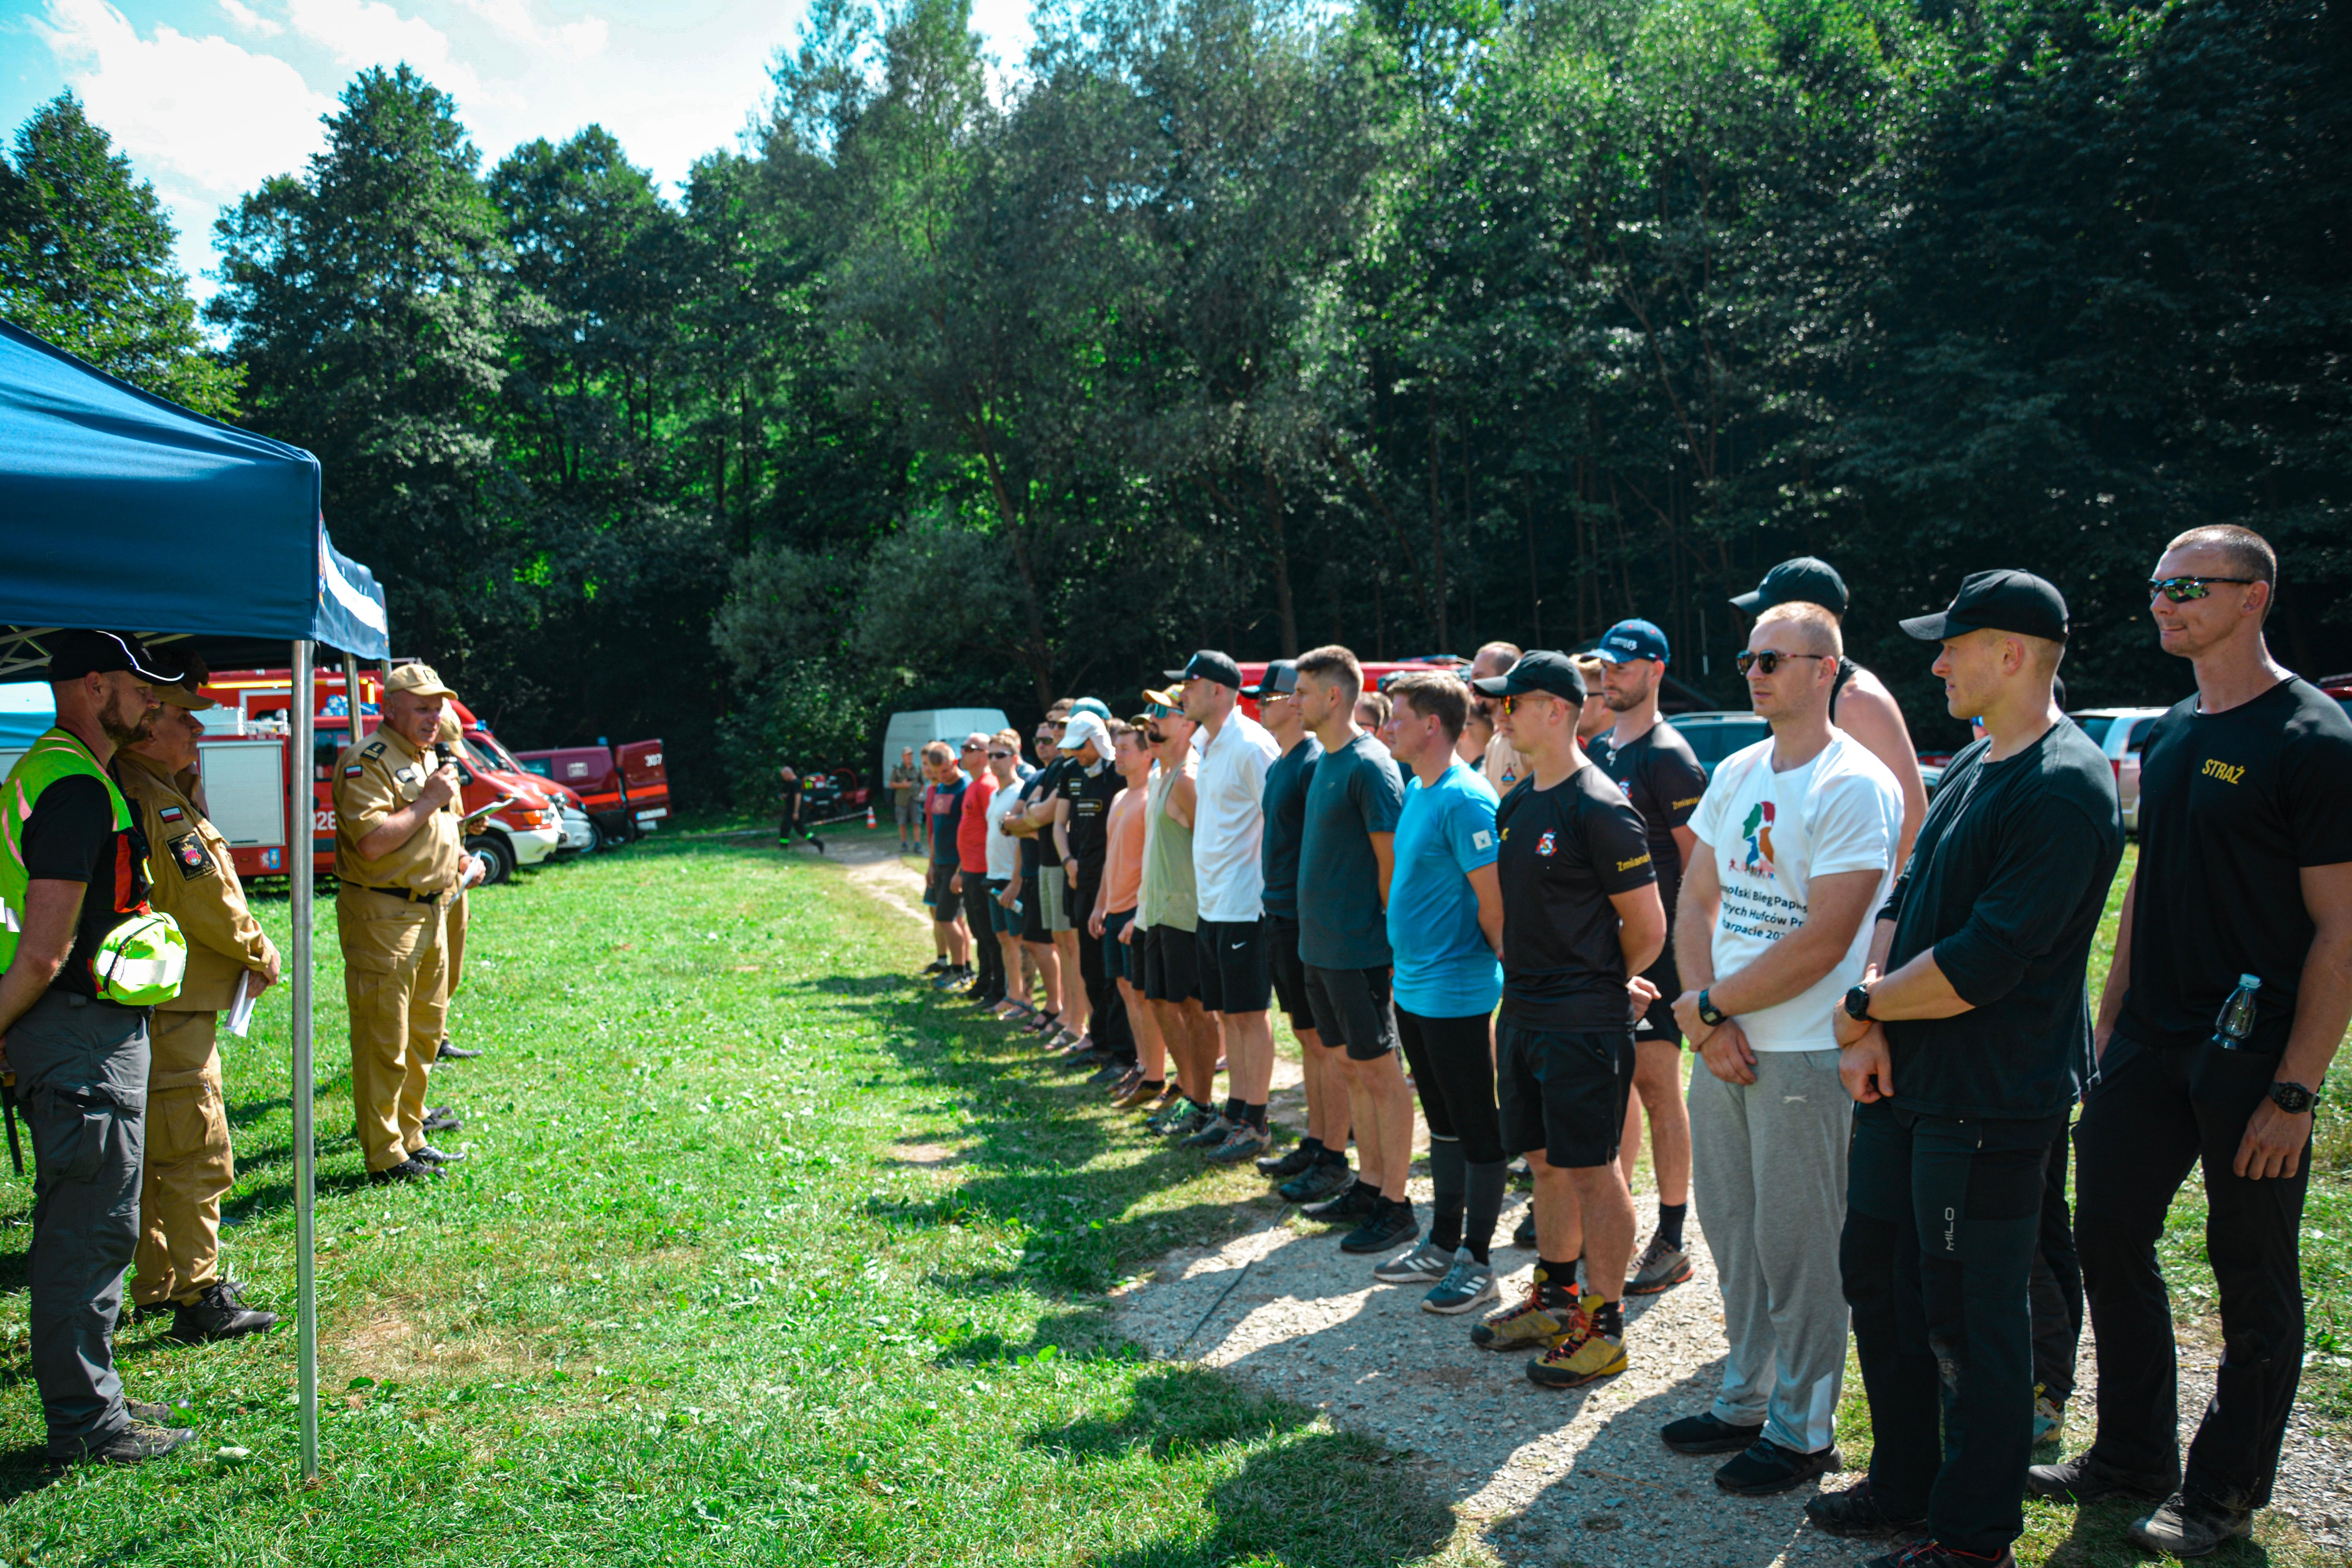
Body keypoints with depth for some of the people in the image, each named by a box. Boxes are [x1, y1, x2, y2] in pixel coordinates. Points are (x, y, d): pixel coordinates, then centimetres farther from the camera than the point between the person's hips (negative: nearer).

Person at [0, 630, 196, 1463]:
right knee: (93, 1228, -1)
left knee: (75, 1228, 18)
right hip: (86, 1035, -11)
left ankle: (87, 1397, 29)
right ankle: (85, 1423, 10)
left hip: (73, 1029, 11)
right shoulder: (78, 789, -19)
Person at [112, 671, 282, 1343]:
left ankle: (161, 1281, 30)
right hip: (171, 1008, -11)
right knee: (197, 1154, -5)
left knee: (159, 1153, 19)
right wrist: (262, 954, -6)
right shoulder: (154, 803, -20)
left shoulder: (151, 792, 13)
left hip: (159, 1005, 11)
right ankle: (198, 1298, 1)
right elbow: (205, 899, -20)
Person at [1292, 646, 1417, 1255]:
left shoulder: (1370, 765, -16)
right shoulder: (1326, 761, 12)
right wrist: (1315, 929, 16)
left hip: (1359, 948, -9)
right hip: (1320, 946, 9)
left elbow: (1392, 859, -16)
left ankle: (1396, 1205, 7)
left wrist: (1386, 936, -14)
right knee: (1350, 1068, 16)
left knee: (1380, 1073, -1)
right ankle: (1369, 1186, 26)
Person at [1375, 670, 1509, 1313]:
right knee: (1442, 1120, 18)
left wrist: (1492, 957, -8)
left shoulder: (1465, 799, -19)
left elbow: (1494, 900, -19)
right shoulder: (1416, 792, 10)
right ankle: (1443, 1244, 30)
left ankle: (1476, 1260, 14)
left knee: (1477, 1128, 3)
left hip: (1456, 990, -9)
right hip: (1414, 986, 10)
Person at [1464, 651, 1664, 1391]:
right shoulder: (1516, 804, 11)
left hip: (1583, 1023, -8)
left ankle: (1605, 1326, 11)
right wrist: (1526, 982, 12)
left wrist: (1604, 986, 3)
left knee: (1591, 1171, 0)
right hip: (1523, 1014, 8)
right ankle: (1555, 1298, 31)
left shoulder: (1598, 808, -16)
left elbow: (1648, 925, -11)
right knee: (1546, 1162, 17)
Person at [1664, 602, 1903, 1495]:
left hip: (1805, 1054, -7)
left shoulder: (1856, 786, -13)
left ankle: (1803, 1430, 18)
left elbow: (1823, 944, -18)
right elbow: (1696, 901, 10)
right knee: (1732, 1231, 16)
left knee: (1797, 1246, 2)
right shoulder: (1737, 774, 10)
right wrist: (1709, 1020, -4)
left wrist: (1710, 1003, -11)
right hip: (1722, 1046, 7)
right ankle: (1745, 1401, 32)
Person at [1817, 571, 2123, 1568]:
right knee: (1878, 1281, 18)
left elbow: (1982, 963, -24)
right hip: (1904, 1083, 9)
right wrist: (1874, 1025, -2)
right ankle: (1904, 1487, 35)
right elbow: (1903, 903, 13)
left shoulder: (2065, 789, -19)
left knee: (1970, 1322, 4)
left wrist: (1862, 1007, -10)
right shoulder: (1970, 765, 11)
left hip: (1986, 1107, -9)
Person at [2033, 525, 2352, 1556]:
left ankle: (2225, 1493, 23)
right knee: (2109, 1237, 10)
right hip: (2150, 1043, 7)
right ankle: (2133, 1457, 27)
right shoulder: (2169, 735, 11)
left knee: (2253, 1278, 7)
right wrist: (2108, 1032, 13)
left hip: (2252, 1055, -7)